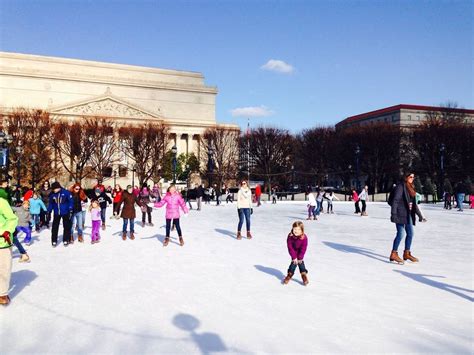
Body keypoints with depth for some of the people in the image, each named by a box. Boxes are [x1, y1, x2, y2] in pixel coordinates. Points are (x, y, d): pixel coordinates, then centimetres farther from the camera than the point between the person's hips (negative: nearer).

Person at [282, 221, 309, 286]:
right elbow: (290, 248, -19)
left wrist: (300, 257, -17)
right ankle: (290, 274, 15)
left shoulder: (304, 237, -28)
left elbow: (303, 249, -20)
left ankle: (304, 275, 13)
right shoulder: (290, 237, -25)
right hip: (293, 253, 1)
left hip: (300, 254, 0)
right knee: (293, 263, -4)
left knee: (301, 263, -3)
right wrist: (294, 257, -18)